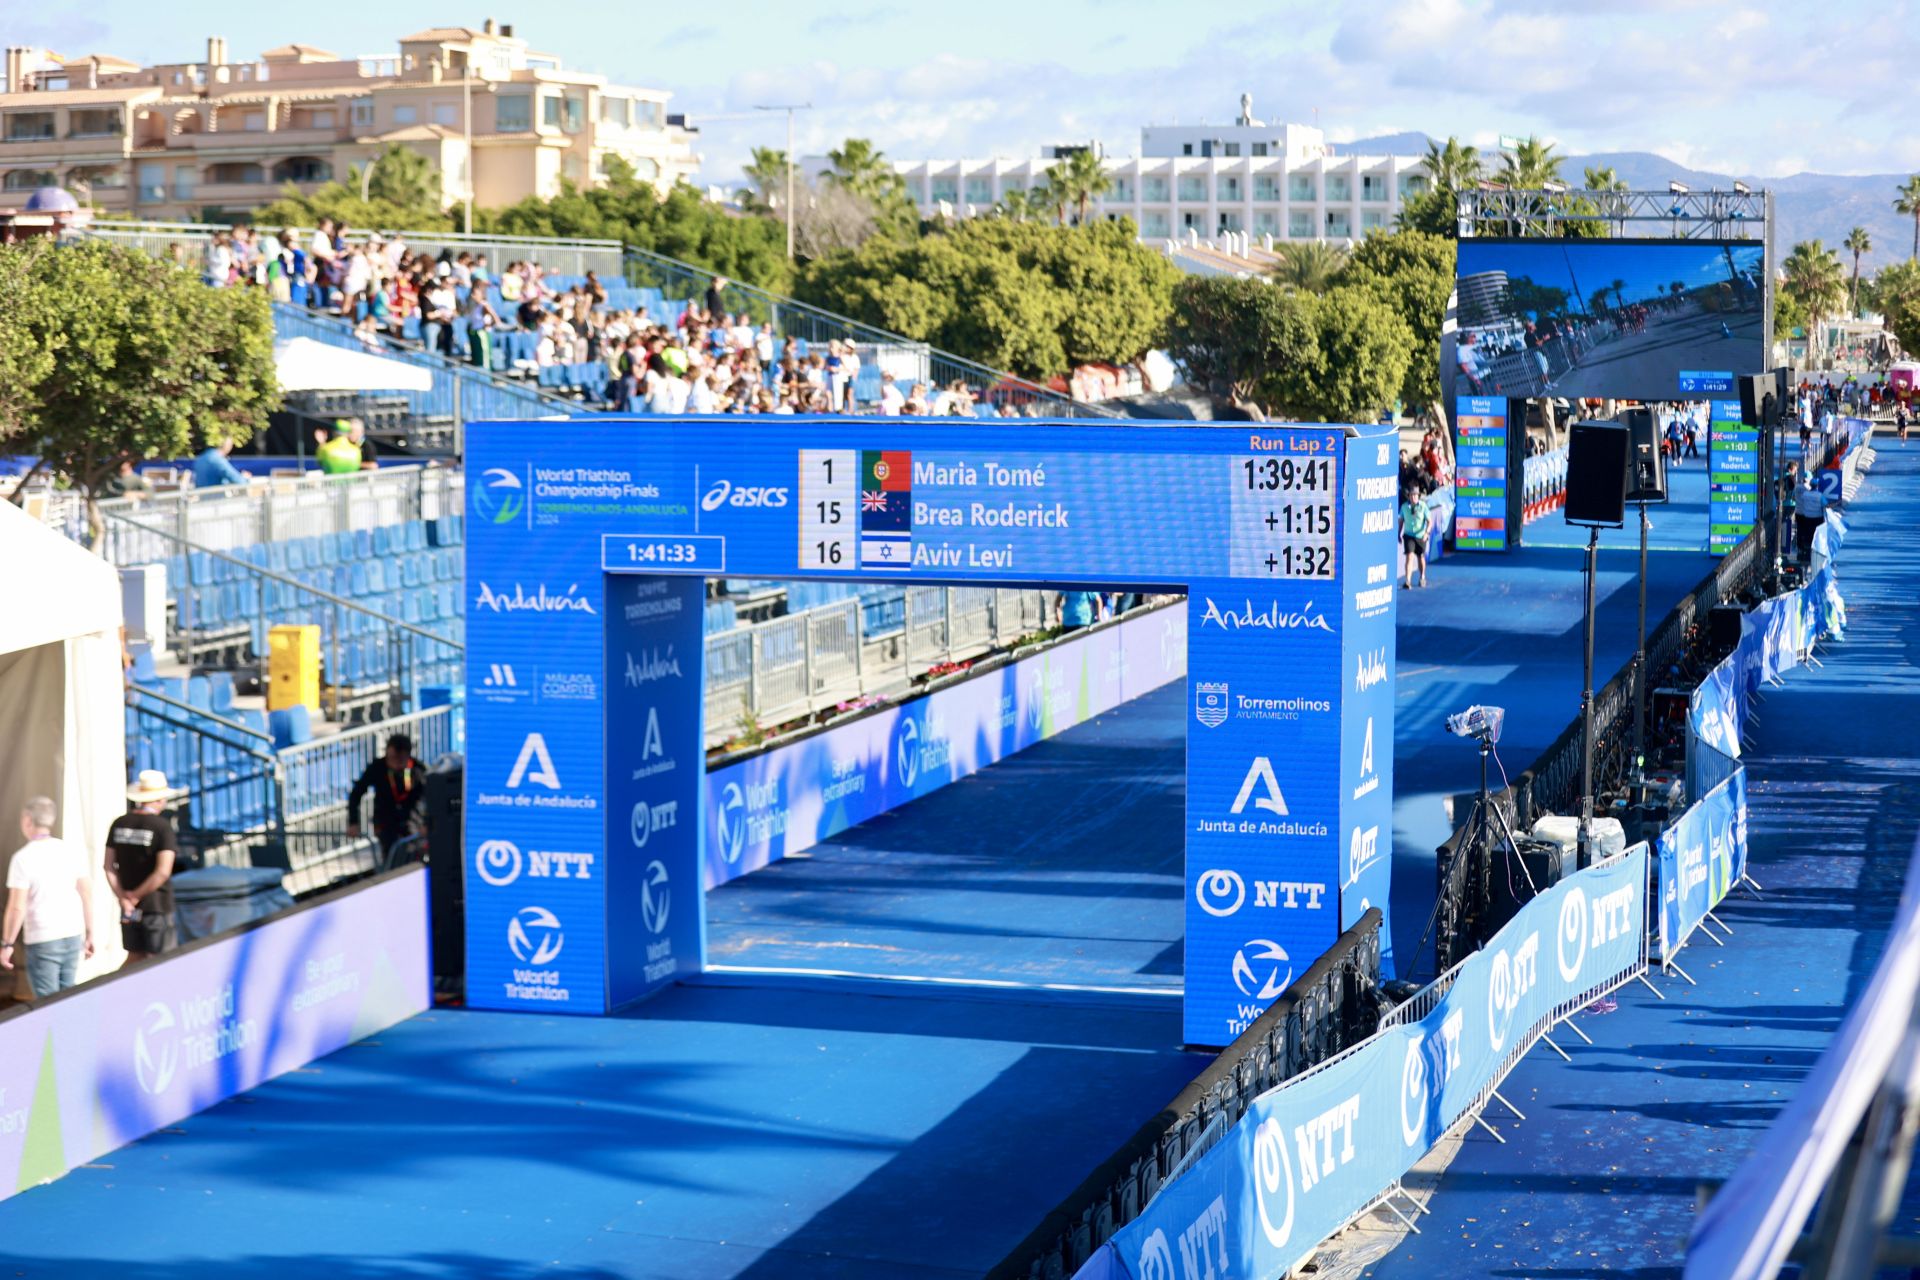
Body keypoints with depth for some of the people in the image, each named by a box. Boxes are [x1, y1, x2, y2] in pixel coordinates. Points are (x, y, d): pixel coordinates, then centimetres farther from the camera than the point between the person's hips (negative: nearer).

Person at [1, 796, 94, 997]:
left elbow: (17, 908, -12)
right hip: (73, 936, 5)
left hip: (43, 941, -5)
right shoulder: (72, 852, 4)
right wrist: (89, 934, 16)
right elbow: (87, 896, 7)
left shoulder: (24, 858, -11)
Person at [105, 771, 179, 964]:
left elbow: (109, 867, 0)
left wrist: (123, 898, -5)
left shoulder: (119, 824, 3)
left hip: (129, 907, 5)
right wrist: (136, 896, -12)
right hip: (156, 905, -5)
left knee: (135, 956, 16)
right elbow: (163, 871, -22)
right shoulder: (162, 827, -14)